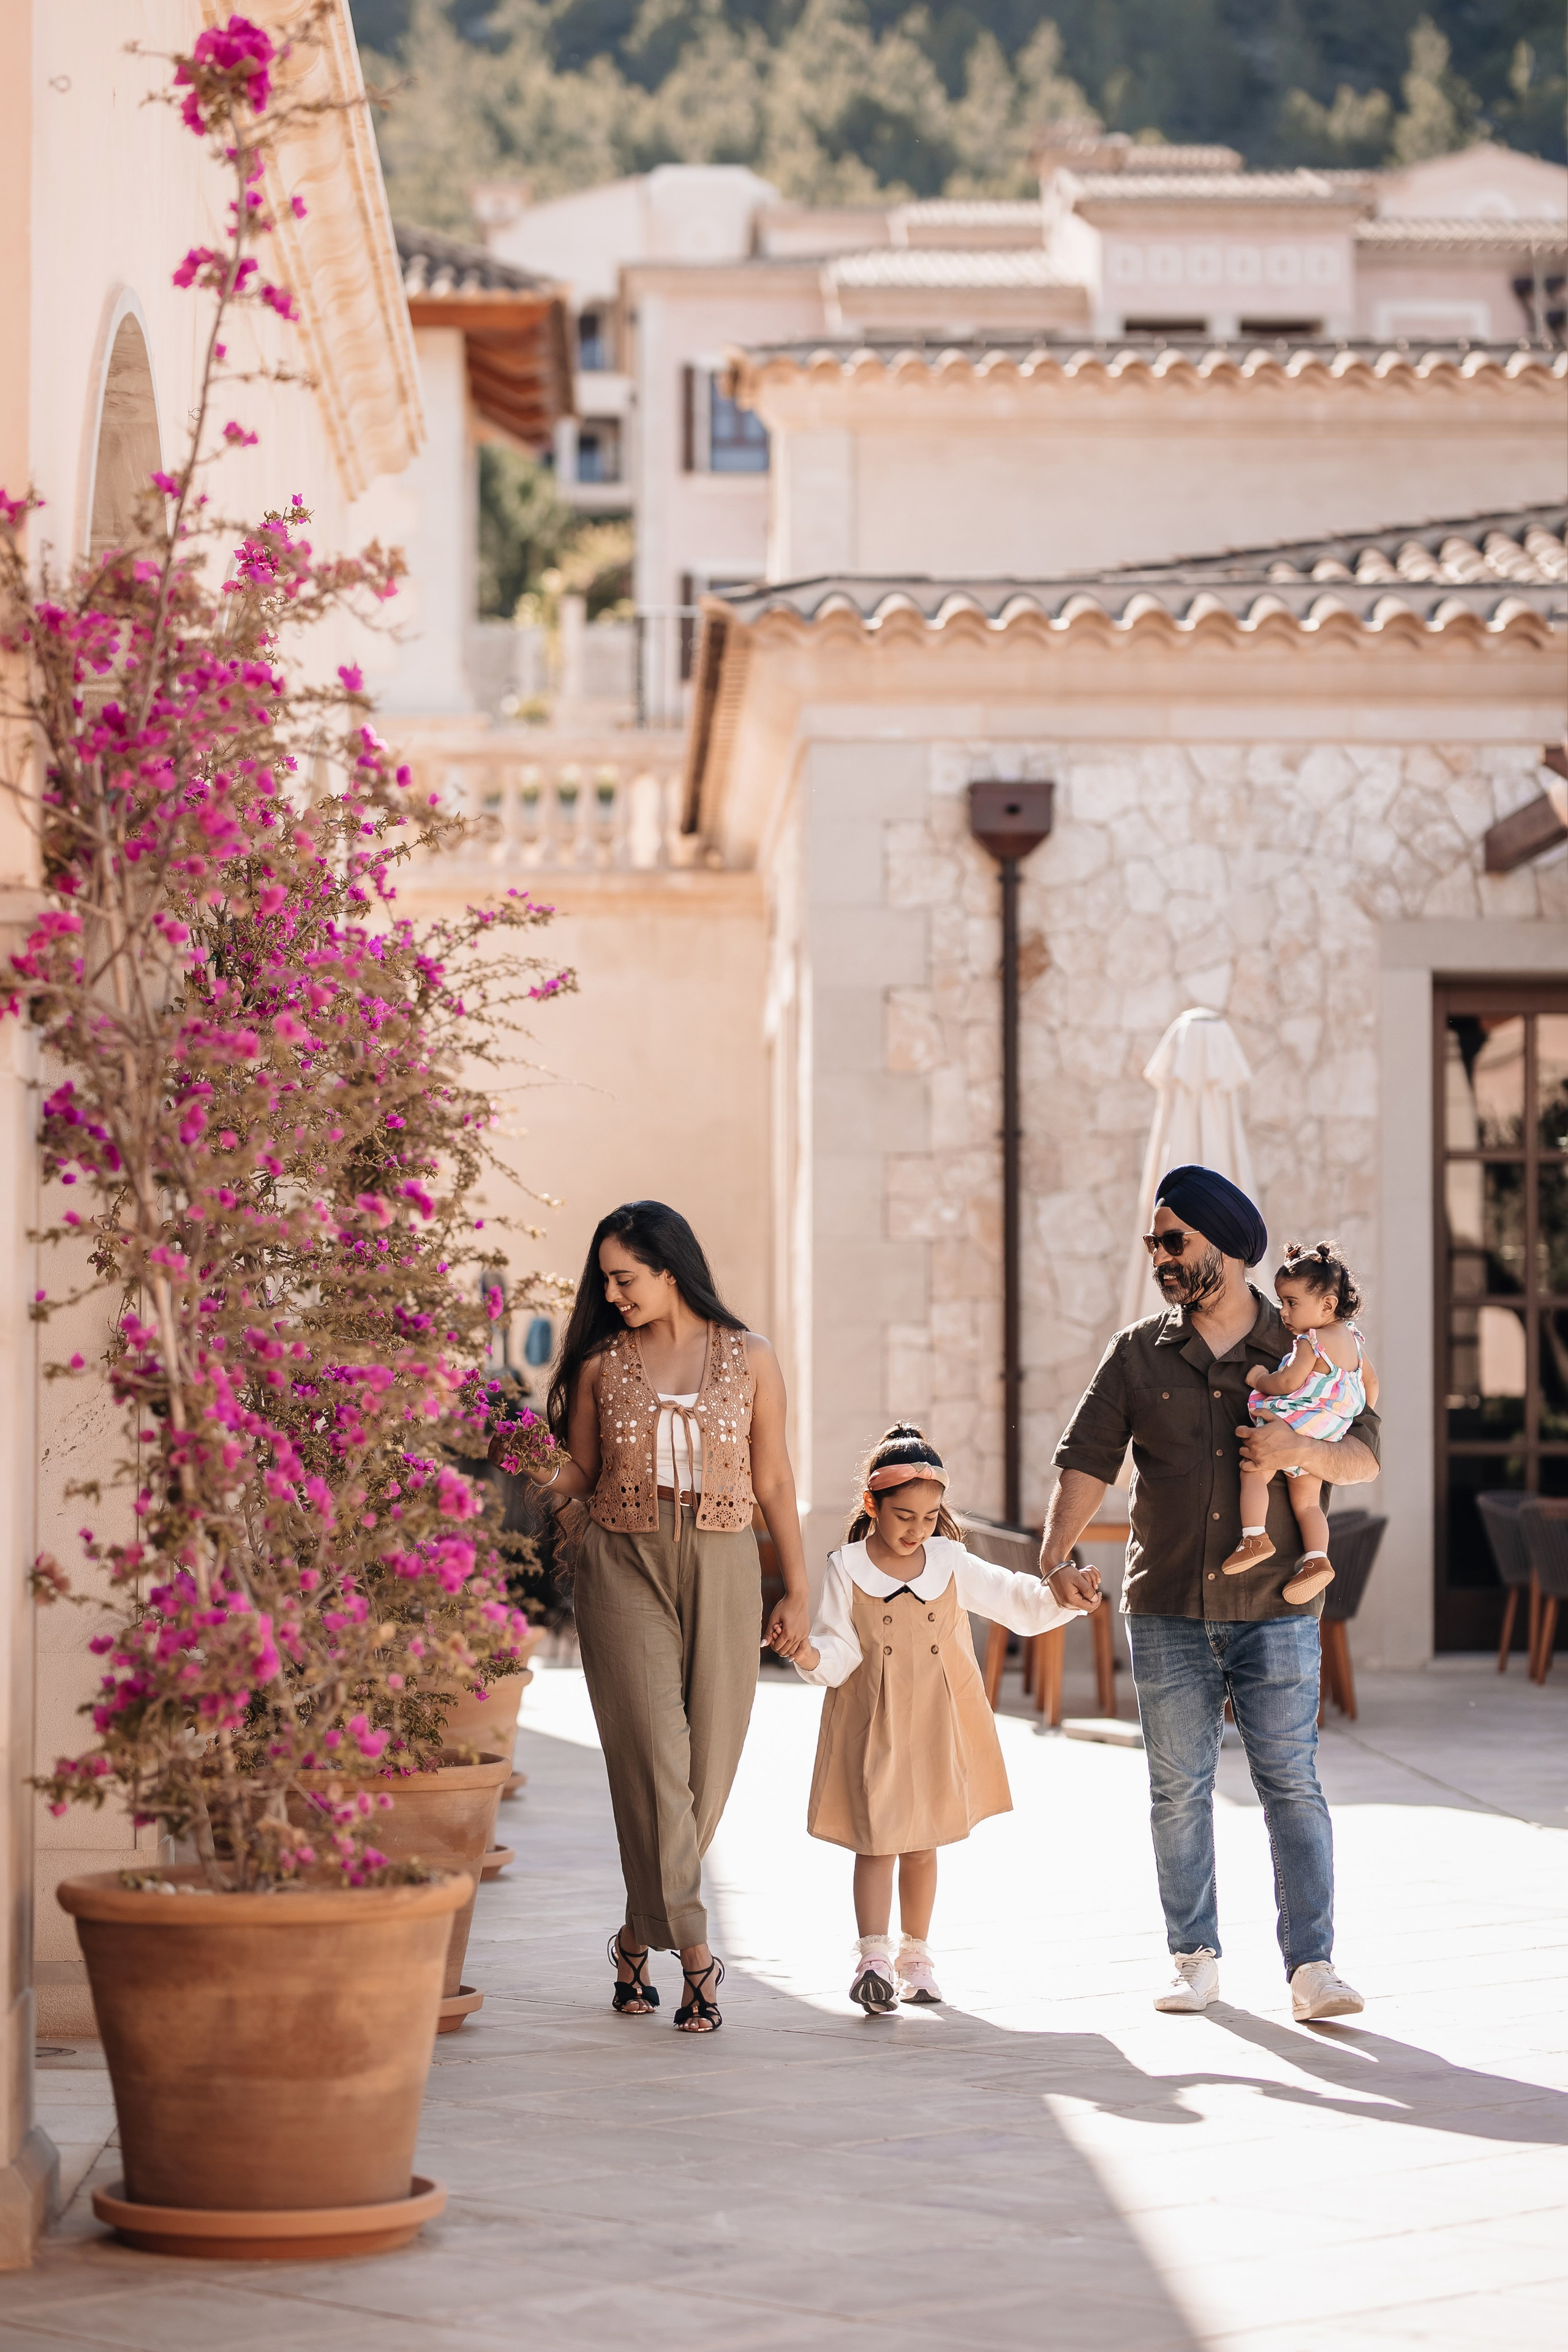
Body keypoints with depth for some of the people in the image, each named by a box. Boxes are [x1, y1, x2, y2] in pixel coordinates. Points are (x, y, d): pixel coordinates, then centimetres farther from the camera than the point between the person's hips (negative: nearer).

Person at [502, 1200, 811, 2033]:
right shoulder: (601, 1363, 6)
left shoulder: (749, 1359, 6)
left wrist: (797, 1589, 9)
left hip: (721, 1569, 1)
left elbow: (772, 1480, 9)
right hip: (623, 1566, -1)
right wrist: (536, 1475, -13)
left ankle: (639, 1935, 19)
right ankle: (693, 1951, -12)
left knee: (708, 1762, 1)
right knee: (653, 1754, -12)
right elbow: (580, 1471, 10)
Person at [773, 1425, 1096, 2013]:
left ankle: (915, 1958, 23)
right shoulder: (847, 1569, -5)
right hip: (872, 1727, -3)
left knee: (924, 1843, 12)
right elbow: (841, 1651, -9)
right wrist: (809, 1656, -30)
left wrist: (1064, 1599, -14)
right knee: (877, 1839, -11)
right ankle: (873, 1959, -15)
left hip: (937, 1729, 3)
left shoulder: (953, 1564, 2)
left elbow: (1019, 1603, 4)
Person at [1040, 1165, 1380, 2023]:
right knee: (1179, 1789, 5)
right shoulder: (1139, 1354, 6)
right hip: (1166, 1612, 2)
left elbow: (1366, 1455, 6)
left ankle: (1311, 1967, -5)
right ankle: (1196, 1961, 14)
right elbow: (1086, 1461, 2)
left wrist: (1304, 1451, -16)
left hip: (1274, 1608, -2)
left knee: (1290, 1782, -6)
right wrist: (1054, 1557, -13)